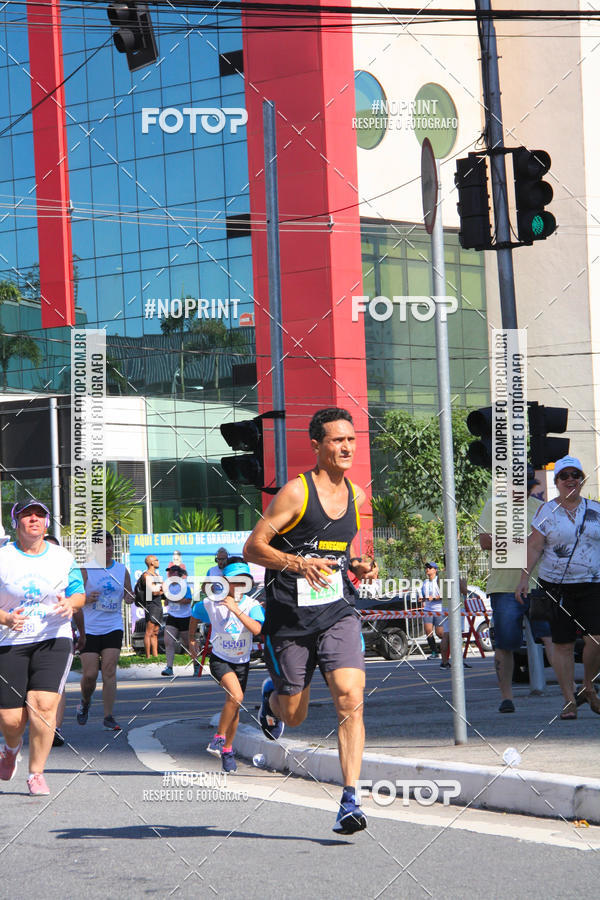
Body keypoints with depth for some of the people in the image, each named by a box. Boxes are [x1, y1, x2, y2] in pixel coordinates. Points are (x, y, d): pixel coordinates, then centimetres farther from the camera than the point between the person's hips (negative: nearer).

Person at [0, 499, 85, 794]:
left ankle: (36, 773, -2)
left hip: (53, 640, 1)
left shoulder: (62, 558, 6)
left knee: (44, 704, -17)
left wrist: (70, 603, -10)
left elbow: (79, 594, 14)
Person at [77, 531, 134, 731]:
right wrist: (87, 598, -23)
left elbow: (128, 597, 17)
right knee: (90, 674, -3)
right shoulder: (85, 569, -3)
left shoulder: (122, 570, 8)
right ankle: (85, 702, 29)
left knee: (109, 671, -8)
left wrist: (130, 597, -6)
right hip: (89, 629, -2)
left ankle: (108, 717, -4)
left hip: (113, 628, 2)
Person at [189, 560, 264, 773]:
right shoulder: (211, 603, -10)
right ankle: (219, 737, -9)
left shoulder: (252, 606, -13)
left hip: (242, 662, 3)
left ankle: (227, 749, 29)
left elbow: (256, 629, -31)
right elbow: (194, 615, 12)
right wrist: (191, 640, 17)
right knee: (236, 696, -26)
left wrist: (236, 610, -35)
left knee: (235, 706, 10)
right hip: (220, 659, -3)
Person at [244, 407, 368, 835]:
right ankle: (272, 695, 48)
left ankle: (350, 801, -16)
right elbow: (253, 547, -12)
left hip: (338, 613, 3)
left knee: (350, 699, -17)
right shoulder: (296, 492, -11)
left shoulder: (356, 495, 7)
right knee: (294, 715, 10)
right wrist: (297, 563, -26)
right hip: (290, 618, -3)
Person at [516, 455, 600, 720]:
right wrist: (523, 578, -11)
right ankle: (569, 700, 7)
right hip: (556, 586, -1)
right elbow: (533, 547, -1)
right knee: (562, 645, -1)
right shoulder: (547, 511, 3)